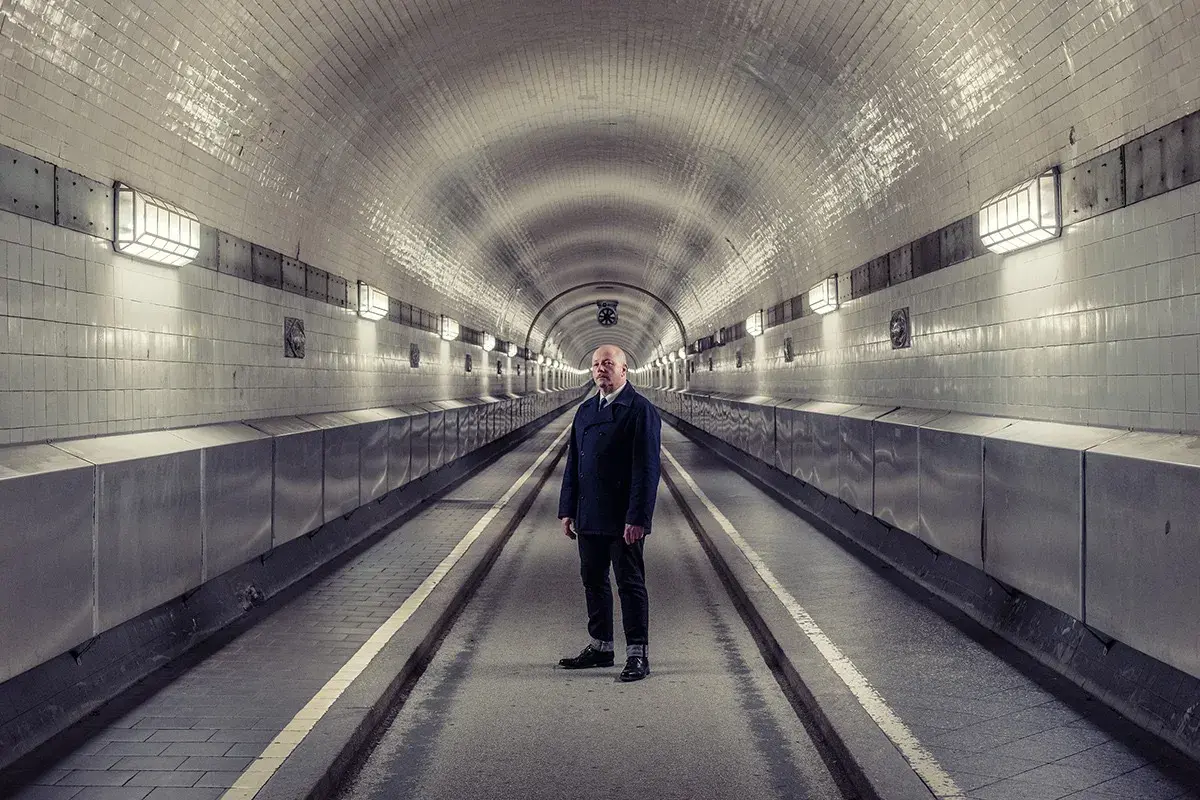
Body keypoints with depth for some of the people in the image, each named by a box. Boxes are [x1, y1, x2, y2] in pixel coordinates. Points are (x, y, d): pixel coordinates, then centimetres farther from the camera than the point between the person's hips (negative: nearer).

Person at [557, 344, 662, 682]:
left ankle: (637, 654, 9)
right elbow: (573, 463, 15)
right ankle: (600, 647, 27)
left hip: (624, 520, -7)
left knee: (630, 584, 0)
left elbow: (647, 469, -14)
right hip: (589, 516, 7)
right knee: (593, 580, 14)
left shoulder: (641, 410, -9)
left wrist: (637, 518, -20)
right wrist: (567, 510, 10)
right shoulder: (585, 410, 13)